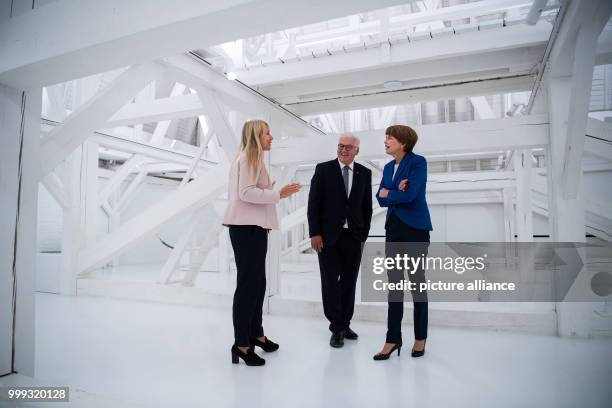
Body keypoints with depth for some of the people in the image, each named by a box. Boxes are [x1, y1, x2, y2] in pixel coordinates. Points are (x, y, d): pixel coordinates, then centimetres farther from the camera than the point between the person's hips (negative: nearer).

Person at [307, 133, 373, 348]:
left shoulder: (365, 173, 7)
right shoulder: (323, 169, -1)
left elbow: (367, 207, 10)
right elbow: (313, 204, -4)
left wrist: (364, 233, 3)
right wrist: (314, 233, -10)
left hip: (354, 236, 3)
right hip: (328, 235, -2)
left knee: (349, 282, 9)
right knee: (330, 281, 1)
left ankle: (345, 324, 24)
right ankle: (337, 328, 13)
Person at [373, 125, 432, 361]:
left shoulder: (418, 162, -8)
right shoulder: (388, 167, 13)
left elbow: (411, 194, -19)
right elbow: (380, 198, 5)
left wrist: (389, 194, -3)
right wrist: (396, 192, -13)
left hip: (415, 229, -6)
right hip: (393, 228, 6)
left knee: (417, 282, 5)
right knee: (394, 284, 6)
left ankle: (420, 338, 21)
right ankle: (393, 339, 14)